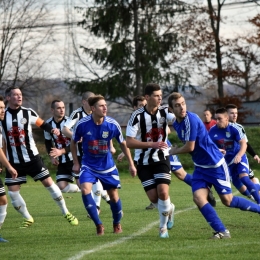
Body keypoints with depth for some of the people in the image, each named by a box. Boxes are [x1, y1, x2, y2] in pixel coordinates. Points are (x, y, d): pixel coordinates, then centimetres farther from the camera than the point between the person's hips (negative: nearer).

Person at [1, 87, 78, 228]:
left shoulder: (28, 113, -5)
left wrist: (52, 129, -19)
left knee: (48, 183, -3)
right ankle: (28, 218, 18)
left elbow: (42, 124, 3)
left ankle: (66, 213, 12)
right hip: (13, 162, 1)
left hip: (32, 158, -1)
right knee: (12, 192, -3)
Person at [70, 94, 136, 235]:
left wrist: (131, 164, 1)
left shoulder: (113, 124, -14)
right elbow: (73, 142, 2)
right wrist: (76, 163, 2)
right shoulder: (82, 124, -17)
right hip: (89, 166, -1)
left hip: (107, 166, 1)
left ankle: (117, 224, 32)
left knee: (114, 196, 4)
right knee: (85, 190, -22)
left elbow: (123, 144, 1)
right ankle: (99, 225, -9)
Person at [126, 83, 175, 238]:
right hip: (144, 162, 0)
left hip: (162, 159, 1)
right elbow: (129, 142, -17)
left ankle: (163, 226, 6)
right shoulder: (138, 116, -13)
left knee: (163, 192, -17)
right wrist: (152, 144, -26)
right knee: (153, 197, -4)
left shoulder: (164, 112, -6)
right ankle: (169, 209, 31)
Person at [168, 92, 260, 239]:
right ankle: (222, 231, -9)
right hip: (200, 167, 7)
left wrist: (174, 151, -4)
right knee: (198, 198, -12)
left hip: (216, 165, -7)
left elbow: (189, 147, -21)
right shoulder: (176, 124, 4)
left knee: (227, 200, 2)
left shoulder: (191, 119, -23)